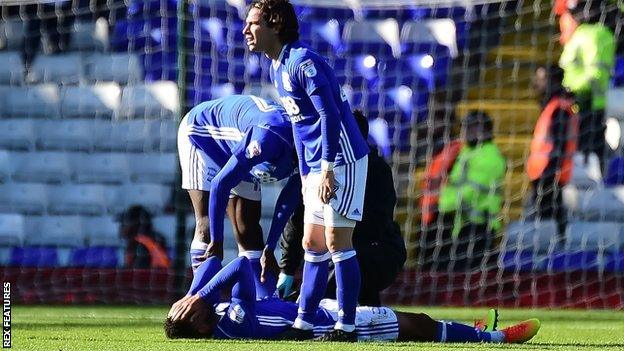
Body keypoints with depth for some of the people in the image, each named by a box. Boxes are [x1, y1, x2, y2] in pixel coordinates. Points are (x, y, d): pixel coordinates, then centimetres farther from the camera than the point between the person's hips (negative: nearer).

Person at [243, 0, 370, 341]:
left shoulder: (303, 63, -18)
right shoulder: (276, 69, 13)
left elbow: (330, 115, -22)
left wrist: (327, 170, -25)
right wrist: (305, 174, 20)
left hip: (343, 160, -10)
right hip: (317, 166, 10)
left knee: (336, 241, -9)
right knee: (312, 244, 11)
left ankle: (346, 326, -5)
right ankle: (303, 324, 15)